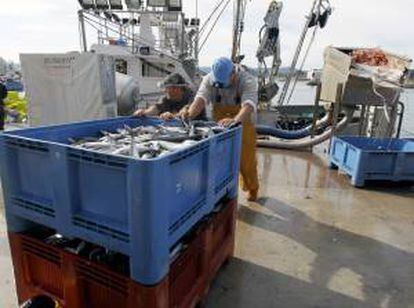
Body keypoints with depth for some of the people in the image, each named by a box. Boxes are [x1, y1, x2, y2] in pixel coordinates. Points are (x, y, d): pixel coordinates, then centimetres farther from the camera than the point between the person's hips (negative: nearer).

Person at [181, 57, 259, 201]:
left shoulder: (248, 80, -23)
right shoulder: (209, 80, -14)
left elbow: (249, 104, -39)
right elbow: (201, 98, -30)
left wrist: (235, 120, -60)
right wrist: (190, 114, -51)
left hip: (242, 125, -2)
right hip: (219, 125, 2)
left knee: (246, 160, 9)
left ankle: (252, 189, 36)